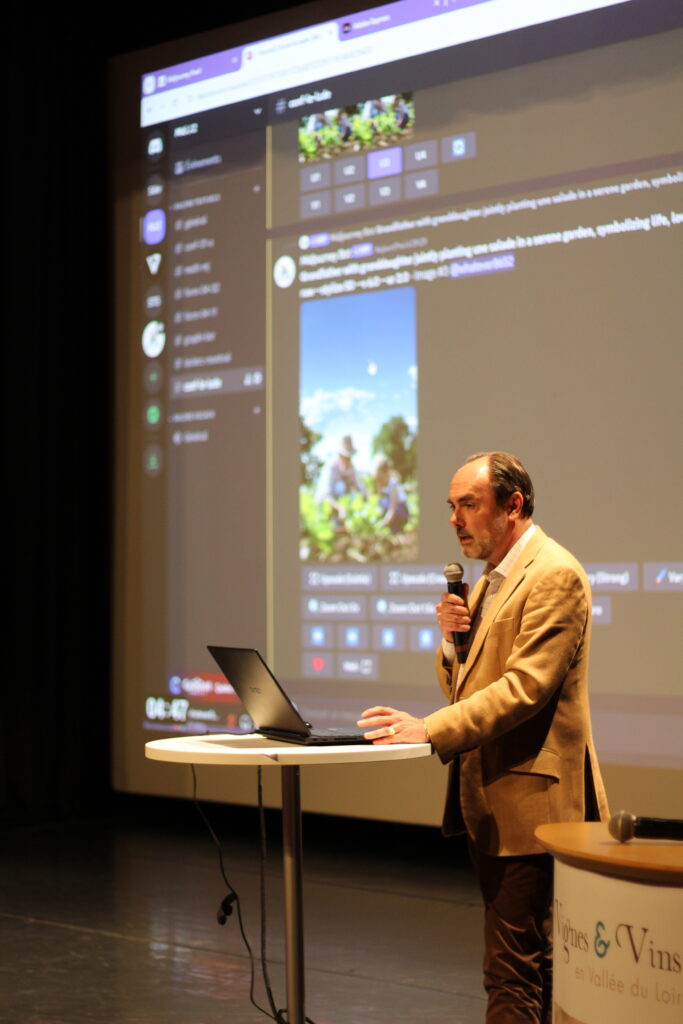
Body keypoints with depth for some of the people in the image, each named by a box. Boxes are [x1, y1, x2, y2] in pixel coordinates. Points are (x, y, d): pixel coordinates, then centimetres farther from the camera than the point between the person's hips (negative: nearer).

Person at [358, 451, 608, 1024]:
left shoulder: (554, 575, -13)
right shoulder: (491, 579, 17)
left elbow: (525, 687, -22)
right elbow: (463, 685, 21)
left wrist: (430, 730, -26)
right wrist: (453, 639, 0)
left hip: (528, 800, -10)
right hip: (489, 800, 10)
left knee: (512, 968, -10)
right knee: (535, 962, 16)